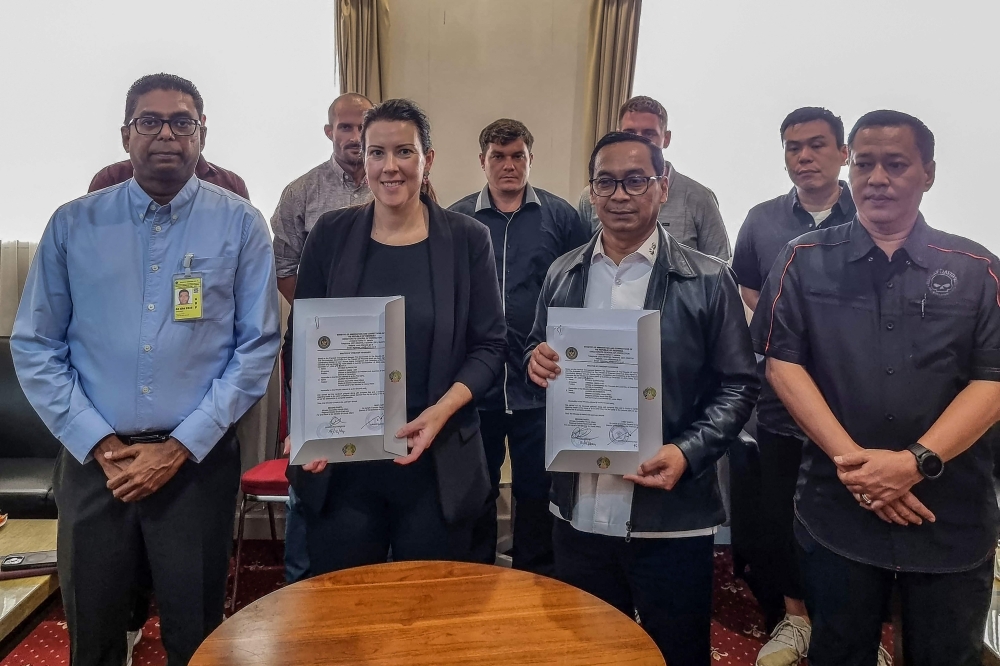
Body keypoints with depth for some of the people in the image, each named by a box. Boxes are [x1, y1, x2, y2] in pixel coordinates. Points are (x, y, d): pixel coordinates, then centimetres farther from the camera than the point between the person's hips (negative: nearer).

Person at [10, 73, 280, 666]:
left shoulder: (240, 225, -3)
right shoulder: (73, 226, 2)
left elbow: (258, 348, -5)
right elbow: (34, 348, 3)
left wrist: (181, 447, -10)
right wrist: (100, 445, -7)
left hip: (199, 461, -1)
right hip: (92, 461, 2)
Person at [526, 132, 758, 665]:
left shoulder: (708, 281, -5)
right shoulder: (563, 275, 7)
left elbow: (738, 384, -4)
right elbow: (538, 353, 16)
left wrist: (688, 453, -19)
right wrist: (536, 360, -8)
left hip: (670, 520, -3)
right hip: (579, 515, 4)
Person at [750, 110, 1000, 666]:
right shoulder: (805, 261, 1)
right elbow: (782, 362, -6)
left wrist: (915, 462, -18)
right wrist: (852, 459, -15)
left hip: (954, 519, 1)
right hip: (837, 511, 0)